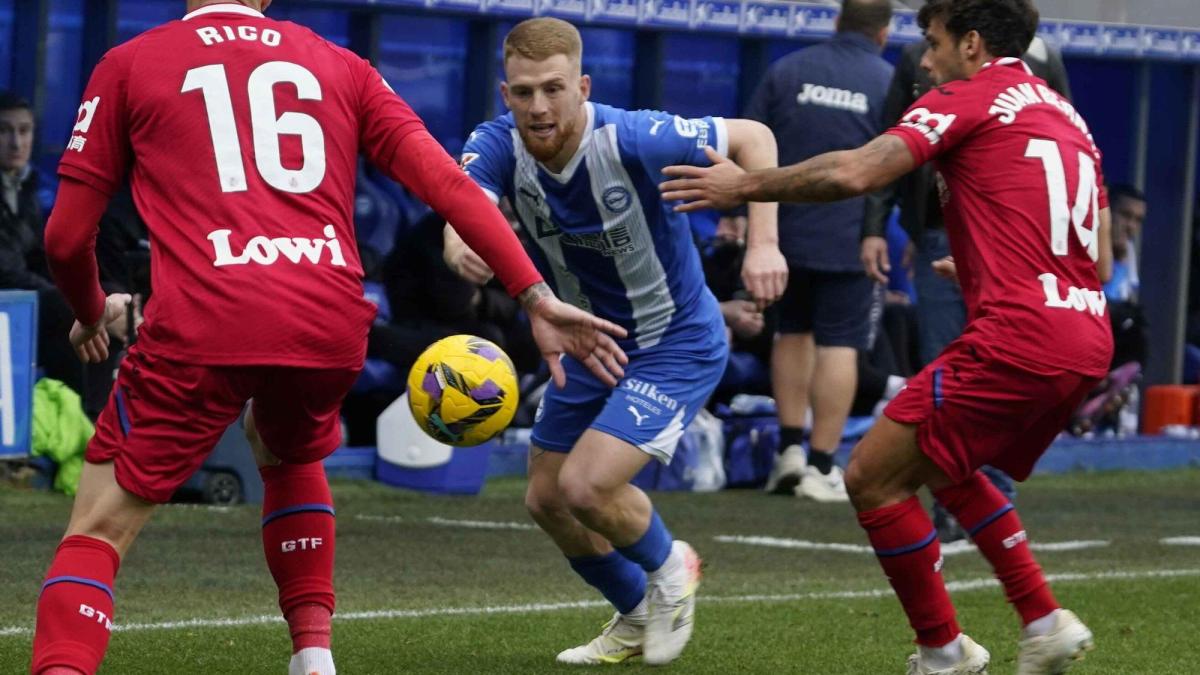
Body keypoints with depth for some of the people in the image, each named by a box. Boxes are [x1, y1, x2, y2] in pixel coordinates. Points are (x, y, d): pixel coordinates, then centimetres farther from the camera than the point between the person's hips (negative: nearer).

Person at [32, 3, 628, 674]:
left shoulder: (128, 65, 15)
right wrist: (537, 297, 7)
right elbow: (447, 182, 9)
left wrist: (91, 313, 34)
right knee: (289, 455, 37)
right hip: (330, 327, 3)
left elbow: (67, 237, 14)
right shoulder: (339, 65, 21)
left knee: (99, 530, 4)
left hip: (201, 324, -3)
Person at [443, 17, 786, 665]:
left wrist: (763, 243, -32)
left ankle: (668, 567, 14)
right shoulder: (498, 145, -19)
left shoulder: (631, 140, -29)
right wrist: (460, 243, -64)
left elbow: (752, 137, -19)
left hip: (677, 344, -6)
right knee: (546, 500, 12)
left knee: (586, 486, -20)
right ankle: (639, 617, 38)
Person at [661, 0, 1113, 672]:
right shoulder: (1065, 114, 22)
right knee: (948, 470, 27)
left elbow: (853, 173, -13)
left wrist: (745, 186, -3)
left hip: (1017, 339, -9)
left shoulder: (967, 100, -1)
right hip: (1087, 343, 9)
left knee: (874, 478, 0)